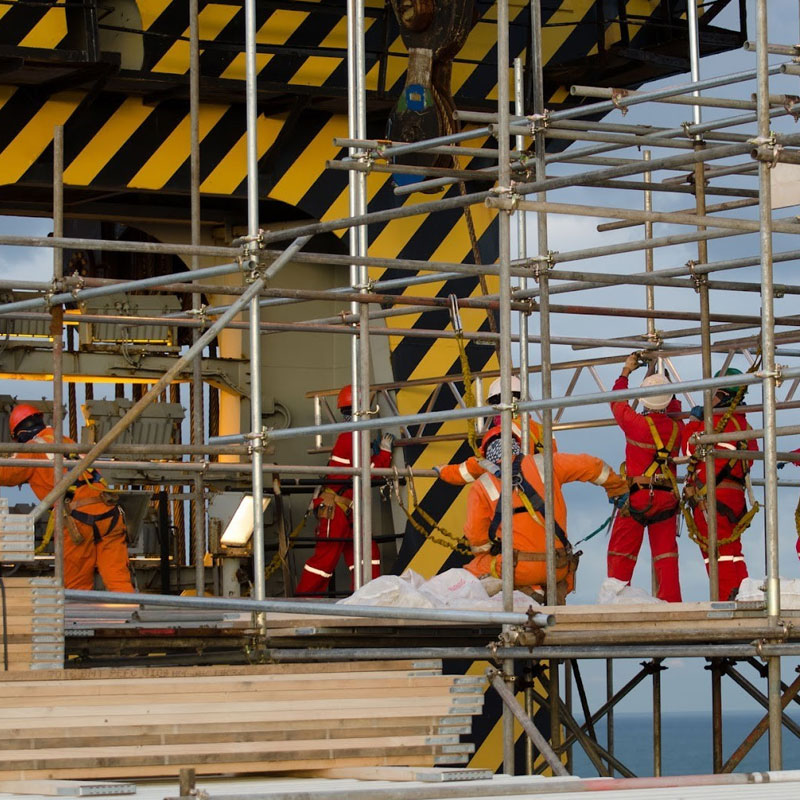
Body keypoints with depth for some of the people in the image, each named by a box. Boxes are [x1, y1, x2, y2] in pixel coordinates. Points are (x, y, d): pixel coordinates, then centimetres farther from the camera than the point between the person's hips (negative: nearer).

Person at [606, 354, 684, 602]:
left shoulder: (636, 423, -10)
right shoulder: (677, 428, 1)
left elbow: (617, 402, 10)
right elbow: (675, 411, 27)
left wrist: (625, 372, 23)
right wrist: (663, 383, 35)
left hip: (637, 496, -3)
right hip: (667, 497, 3)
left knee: (621, 554, 3)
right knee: (666, 556, 7)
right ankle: (670, 602, 1)